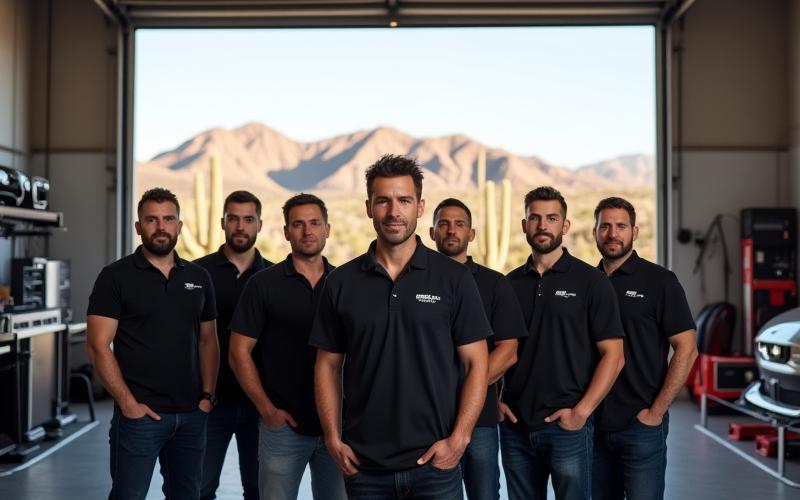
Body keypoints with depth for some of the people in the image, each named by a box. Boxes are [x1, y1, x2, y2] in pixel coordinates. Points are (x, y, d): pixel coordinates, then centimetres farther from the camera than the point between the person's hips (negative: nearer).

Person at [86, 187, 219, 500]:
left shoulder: (198, 278, 9)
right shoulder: (116, 276, -4)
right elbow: (98, 346, -9)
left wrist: (207, 395, 3)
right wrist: (128, 403, -13)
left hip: (191, 414, 4)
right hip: (139, 413, -4)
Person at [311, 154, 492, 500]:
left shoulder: (454, 278, -2)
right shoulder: (341, 282, 3)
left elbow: (476, 363, -1)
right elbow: (328, 365, 7)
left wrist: (459, 439, -10)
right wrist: (333, 439, -1)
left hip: (435, 461, -2)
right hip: (363, 464, 2)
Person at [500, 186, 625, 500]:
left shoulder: (590, 282, -2)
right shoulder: (509, 284, 9)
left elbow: (613, 355, -6)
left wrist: (582, 411, -14)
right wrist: (494, 400, 2)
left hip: (567, 426, -4)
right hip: (515, 426, 4)